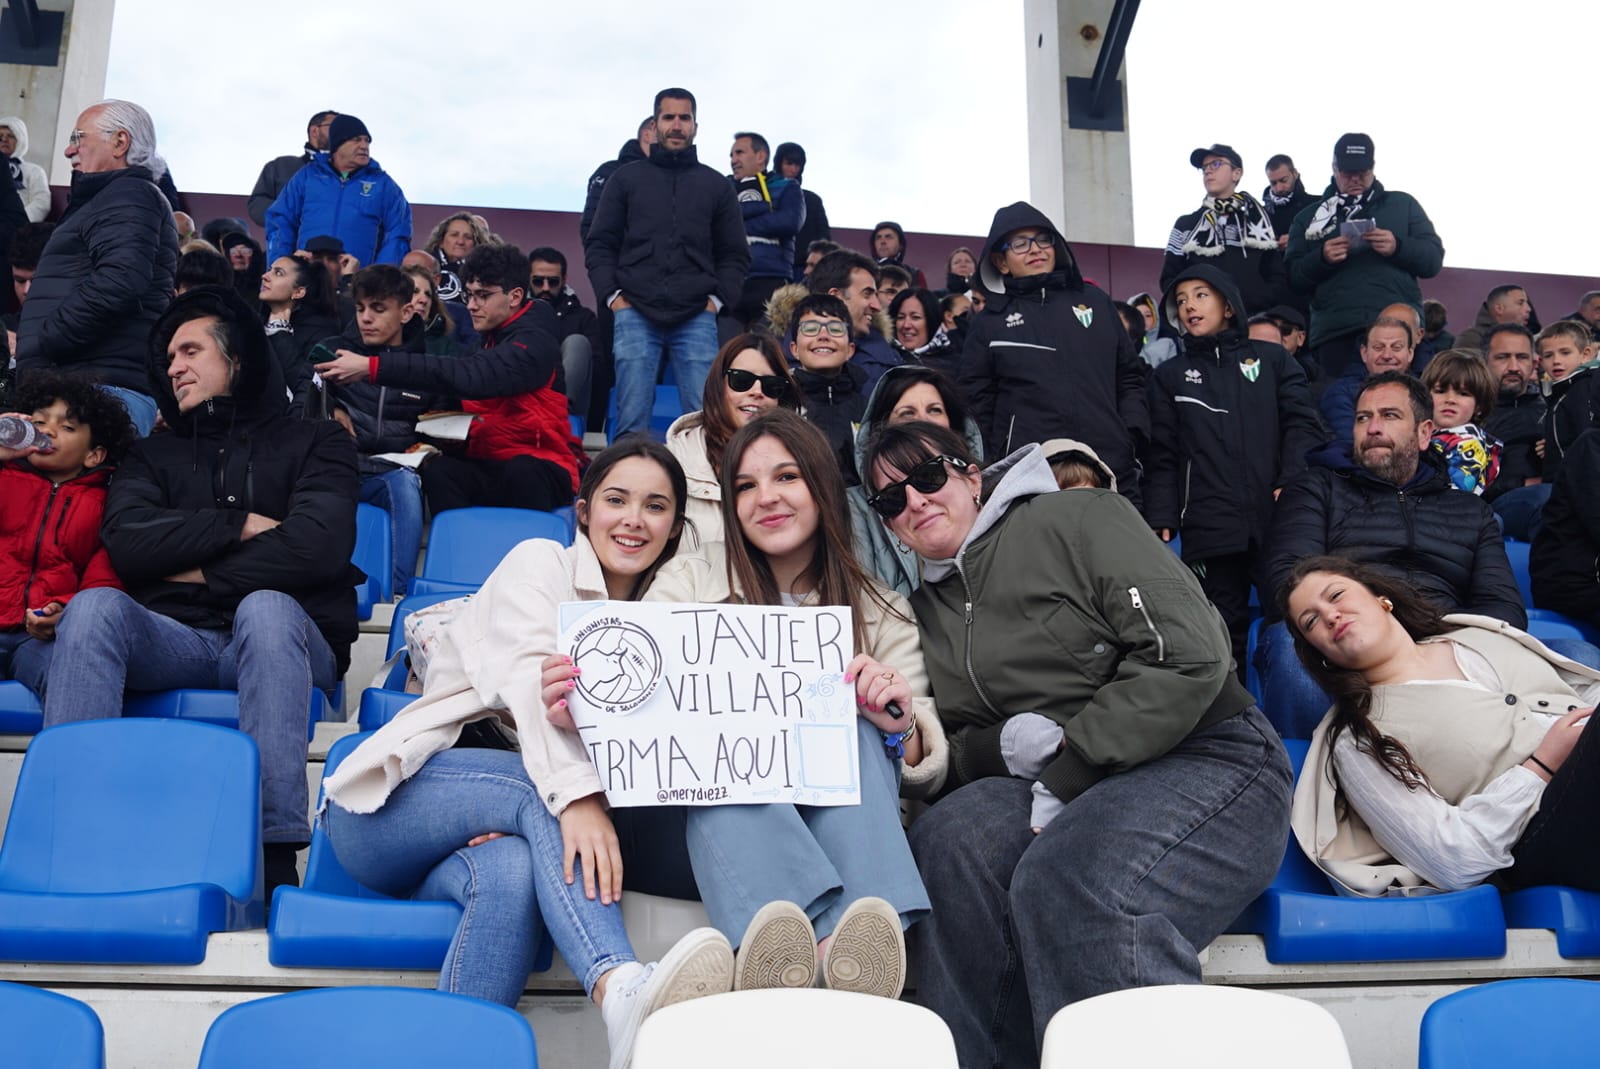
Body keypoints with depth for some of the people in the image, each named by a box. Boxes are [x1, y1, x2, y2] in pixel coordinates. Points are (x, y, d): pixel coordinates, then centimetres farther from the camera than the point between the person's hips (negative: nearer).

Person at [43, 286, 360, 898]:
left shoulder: (314, 443, 14)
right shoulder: (153, 456, 24)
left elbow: (317, 547, -7)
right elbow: (126, 544, 2)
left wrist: (198, 572, -1)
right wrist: (239, 524, -4)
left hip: (280, 641, -3)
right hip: (175, 641, 3)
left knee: (265, 606, -36)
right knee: (96, 607, -27)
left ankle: (275, 858, -43)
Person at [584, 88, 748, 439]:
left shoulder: (717, 186, 16)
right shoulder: (626, 179, 13)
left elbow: (735, 255, 15)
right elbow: (599, 244, 11)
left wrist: (718, 299, 0)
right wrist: (612, 295, -2)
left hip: (697, 319, 1)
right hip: (635, 315, -1)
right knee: (631, 421, -6)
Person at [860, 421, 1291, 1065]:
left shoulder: (1077, 518, -3)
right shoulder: (927, 610, 16)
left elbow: (1188, 656, -14)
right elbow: (949, 752, 15)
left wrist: (1067, 776, -15)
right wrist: (1002, 746, -9)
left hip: (1208, 758, -5)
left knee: (1066, 877, -35)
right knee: (947, 838, -26)